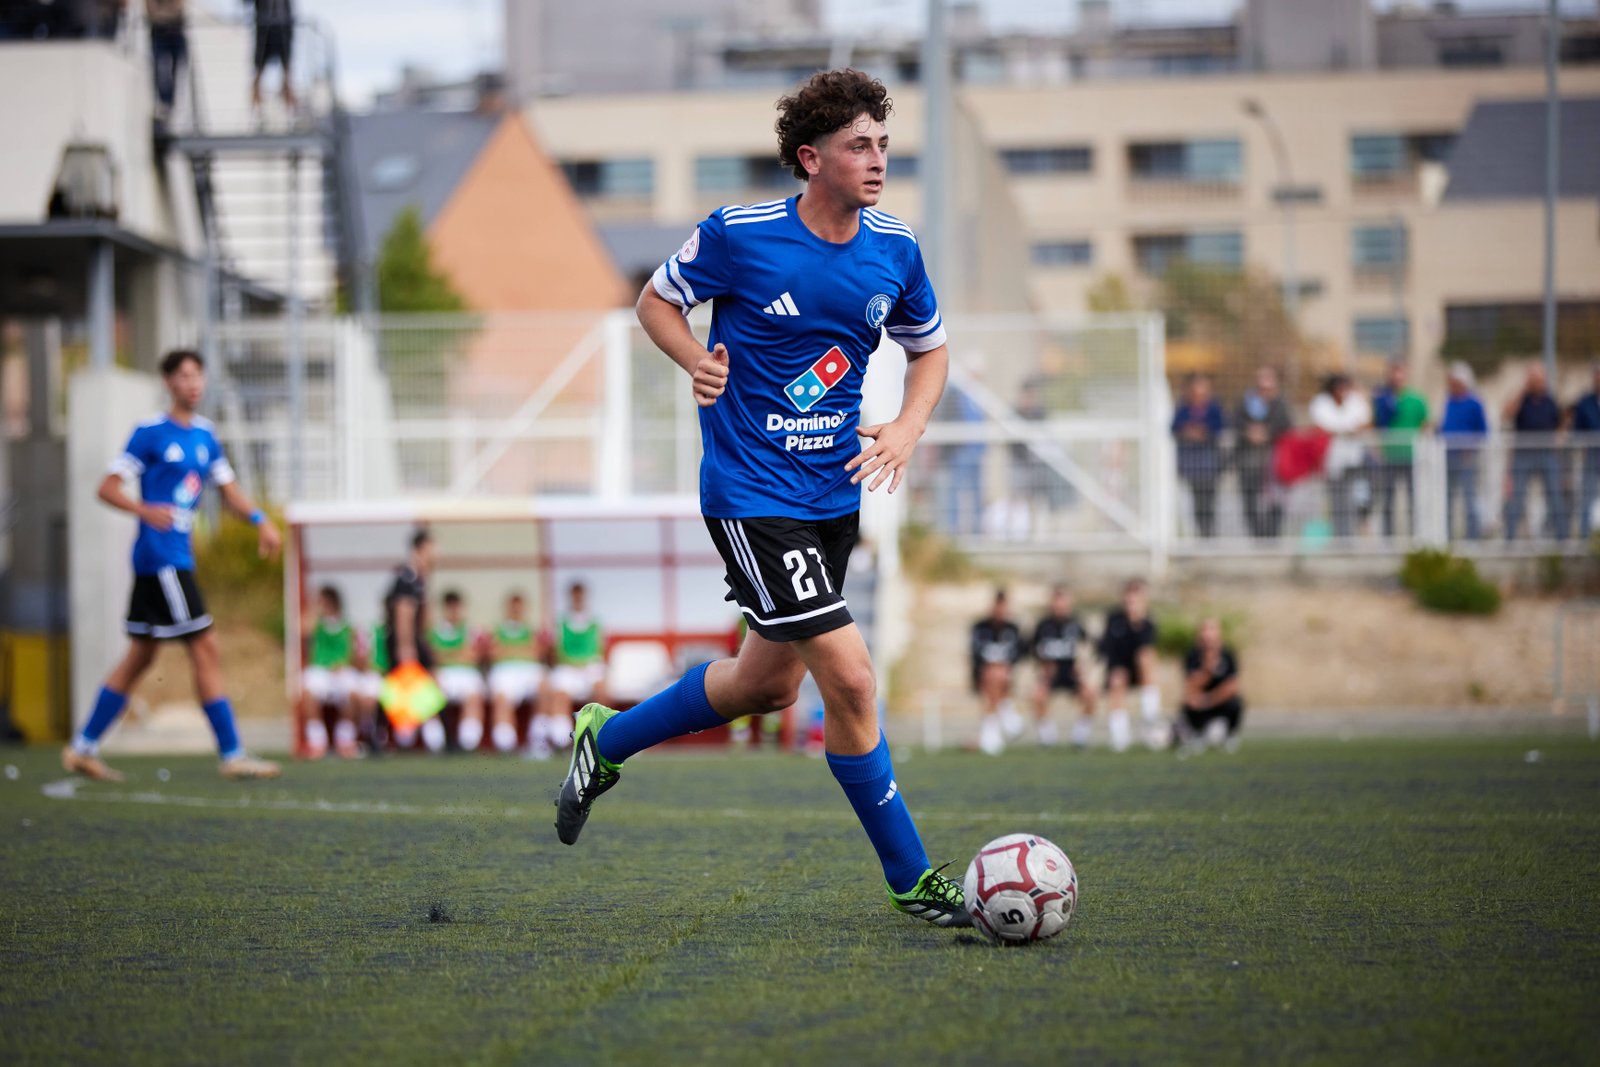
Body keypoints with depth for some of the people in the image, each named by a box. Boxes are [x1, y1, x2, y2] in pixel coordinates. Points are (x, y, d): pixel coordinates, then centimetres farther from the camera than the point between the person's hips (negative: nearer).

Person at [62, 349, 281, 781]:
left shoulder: (205, 434, 14)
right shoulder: (150, 433, -8)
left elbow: (228, 488, 21)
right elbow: (108, 488, -8)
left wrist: (259, 520, 3)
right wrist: (145, 510, -27)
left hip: (177, 558, 9)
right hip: (159, 555, -9)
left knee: (140, 657, 12)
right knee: (206, 649, -10)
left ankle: (83, 748, 18)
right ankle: (232, 755, -9)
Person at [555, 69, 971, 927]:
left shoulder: (894, 250, 0)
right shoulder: (737, 236, -14)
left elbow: (930, 349, 15)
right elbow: (657, 300, 2)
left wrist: (906, 428, -3)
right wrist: (700, 362, -17)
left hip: (832, 495, 7)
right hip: (751, 495, -7)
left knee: (769, 683, 18)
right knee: (849, 678, -14)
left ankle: (606, 740, 42)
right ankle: (911, 881, -1)